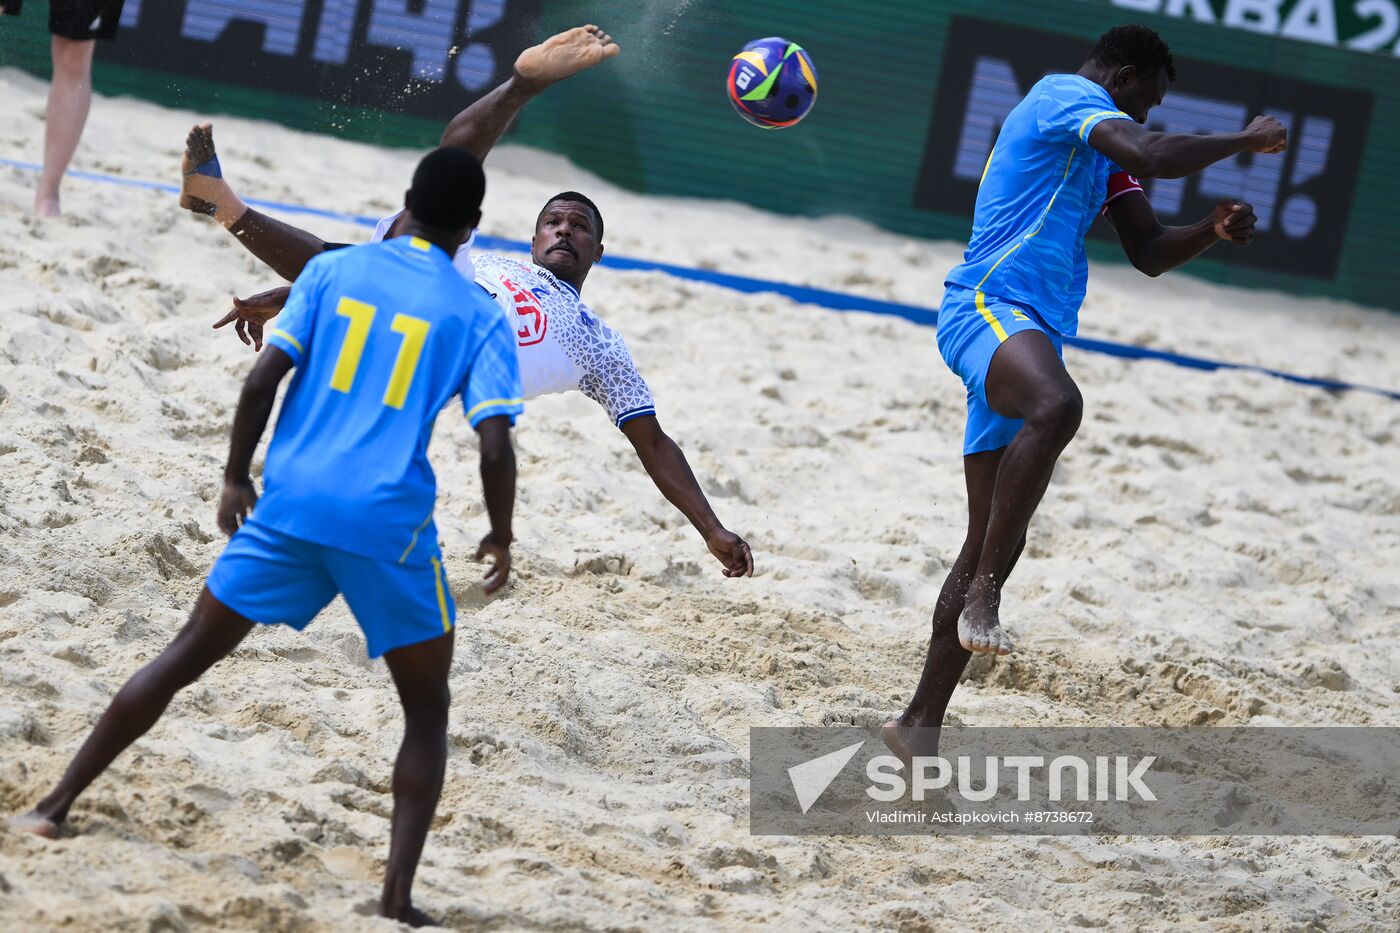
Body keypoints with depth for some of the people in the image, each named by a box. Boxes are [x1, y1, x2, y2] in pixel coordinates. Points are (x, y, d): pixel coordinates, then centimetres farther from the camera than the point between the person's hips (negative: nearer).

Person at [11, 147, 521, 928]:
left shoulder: (334, 270, 9)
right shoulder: (481, 317, 3)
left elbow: (262, 379, 1)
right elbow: (496, 447, -6)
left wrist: (236, 478, 13)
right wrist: (501, 540, 9)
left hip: (289, 505, 2)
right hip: (391, 526, -2)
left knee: (185, 657, 16)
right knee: (428, 712, 12)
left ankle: (58, 805, 16)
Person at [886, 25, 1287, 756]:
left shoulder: (1101, 148, 27)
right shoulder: (1066, 95, -3)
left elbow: (1149, 253, 28)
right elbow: (1155, 158, -21)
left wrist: (1215, 230, 9)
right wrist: (1248, 140, -7)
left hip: (1030, 336, 10)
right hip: (988, 307, -10)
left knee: (996, 544, 6)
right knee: (1057, 406, -42)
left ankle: (919, 724, 10)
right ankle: (983, 593, -38)